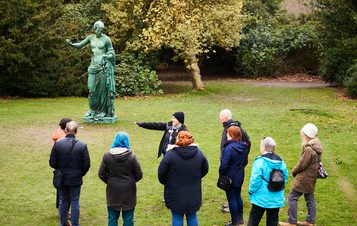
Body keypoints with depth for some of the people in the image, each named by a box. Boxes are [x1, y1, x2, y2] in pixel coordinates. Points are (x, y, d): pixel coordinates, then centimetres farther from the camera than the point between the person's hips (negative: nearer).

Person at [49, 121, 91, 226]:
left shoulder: (58, 144, -11)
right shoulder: (82, 146, -14)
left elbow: (52, 163, -7)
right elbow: (87, 164, -10)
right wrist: (81, 174, 8)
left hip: (62, 178, 2)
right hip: (76, 179, -2)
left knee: (63, 201, 15)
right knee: (75, 202, 9)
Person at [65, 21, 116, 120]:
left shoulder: (106, 39, -8)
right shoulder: (91, 37, 6)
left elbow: (112, 52, -2)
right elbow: (80, 45, 11)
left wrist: (109, 56, -25)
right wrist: (71, 44, -6)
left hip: (104, 65, -5)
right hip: (94, 64, 5)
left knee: (103, 88, -4)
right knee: (92, 88, 4)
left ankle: (103, 110, 4)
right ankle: (92, 110, 15)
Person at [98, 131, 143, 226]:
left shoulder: (107, 155, -7)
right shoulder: (132, 156, -12)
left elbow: (101, 174, -3)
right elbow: (139, 175, -7)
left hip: (113, 191, 1)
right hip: (128, 192, -1)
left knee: (112, 218, 13)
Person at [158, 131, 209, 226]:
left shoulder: (170, 155, -16)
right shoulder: (199, 154, -3)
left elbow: (161, 174, -10)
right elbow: (205, 170, 9)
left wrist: (166, 183, 9)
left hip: (175, 194, -3)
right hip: (193, 194, 3)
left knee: (177, 217, 8)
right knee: (192, 216, 16)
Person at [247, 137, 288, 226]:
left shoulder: (260, 162, -16)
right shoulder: (280, 161, 2)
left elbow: (255, 180, -18)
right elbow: (285, 176, 7)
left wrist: (251, 192, -5)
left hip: (261, 199, -5)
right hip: (277, 199, 5)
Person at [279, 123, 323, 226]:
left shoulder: (309, 150, -27)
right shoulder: (316, 146, 4)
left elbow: (301, 164, -22)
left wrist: (294, 171, -1)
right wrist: (296, 171, 7)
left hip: (303, 178, -10)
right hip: (311, 178, 10)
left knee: (292, 197, -2)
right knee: (310, 198, 17)